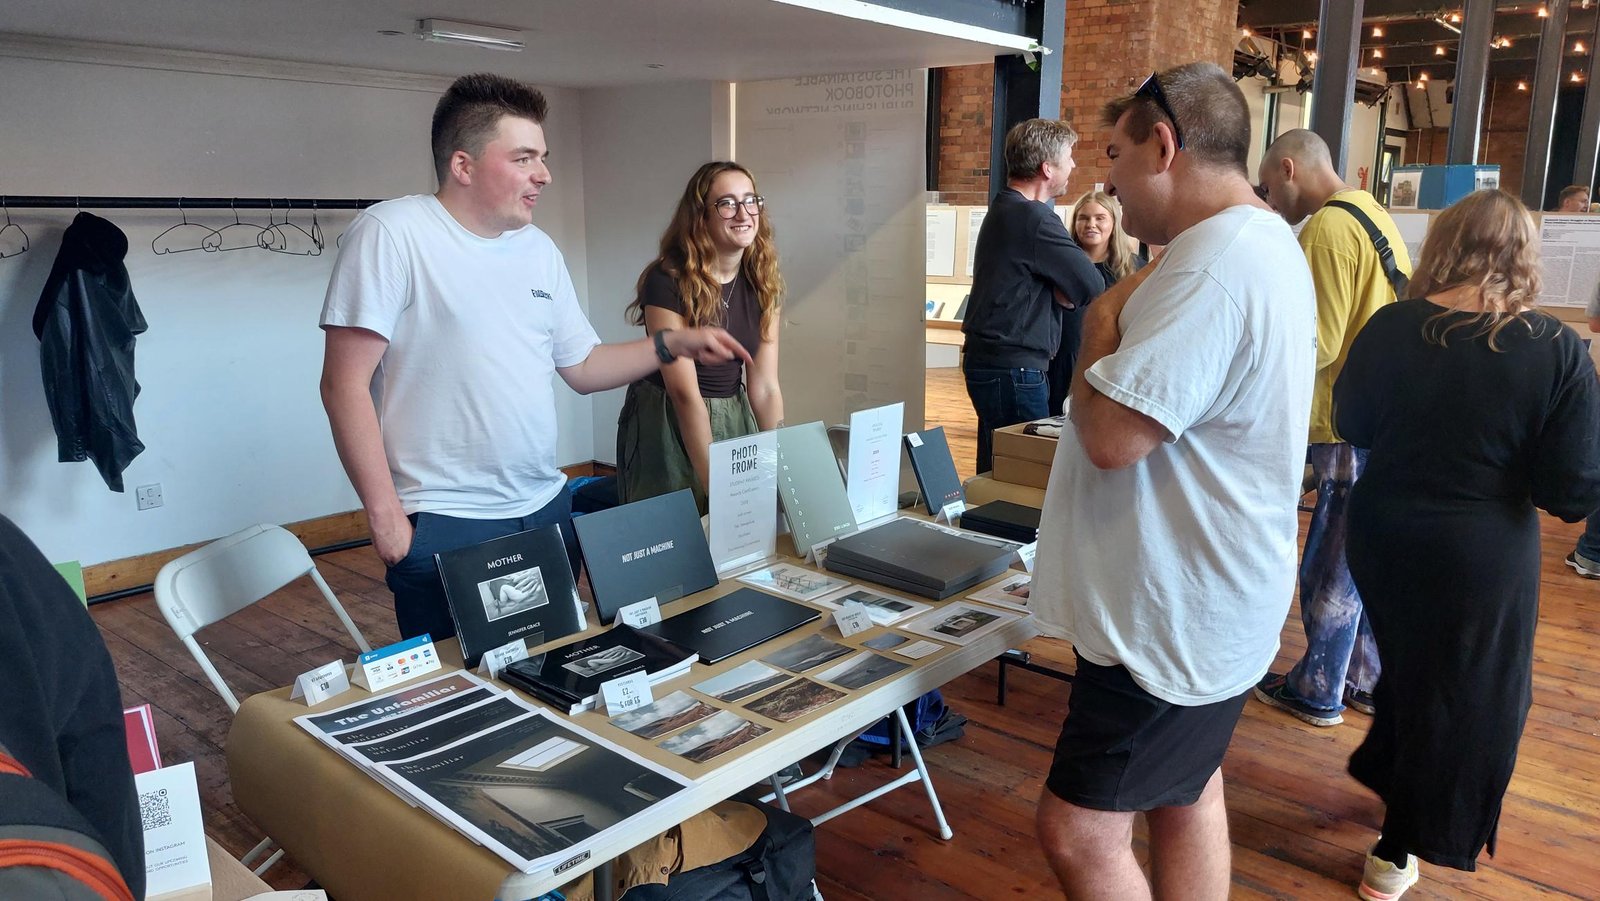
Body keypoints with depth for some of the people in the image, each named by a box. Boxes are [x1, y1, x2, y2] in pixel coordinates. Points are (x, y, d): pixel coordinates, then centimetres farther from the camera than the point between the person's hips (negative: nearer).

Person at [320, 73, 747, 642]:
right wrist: (385, 515, -14)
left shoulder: (539, 249, 10)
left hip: (547, 508, 7)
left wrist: (673, 345, 3)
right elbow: (345, 385, -13)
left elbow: (582, 368, 16)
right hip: (444, 526, -6)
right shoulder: (392, 234, -11)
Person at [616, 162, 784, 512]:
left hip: (734, 419, 5)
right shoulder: (667, 281, -20)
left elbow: (765, 386, -4)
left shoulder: (762, 283, -3)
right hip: (668, 426, -5)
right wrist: (715, 485, -27)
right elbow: (685, 393, -24)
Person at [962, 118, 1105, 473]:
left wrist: (1061, 291, -4)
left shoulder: (1004, 208, 16)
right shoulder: (1035, 219, -17)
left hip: (988, 360, 10)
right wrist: (1065, 291, 4)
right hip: (1013, 368, -10)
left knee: (995, 470, 16)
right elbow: (1092, 288, -14)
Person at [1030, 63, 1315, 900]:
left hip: (1172, 618, -11)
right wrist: (1131, 311, 8)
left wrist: (1102, 319, -15)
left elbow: (1109, 435, -28)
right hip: (1200, 599, 11)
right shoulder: (1264, 242, 11)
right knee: (1186, 795, 23)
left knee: (1078, 833, -2)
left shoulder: (1211, 269, -26)